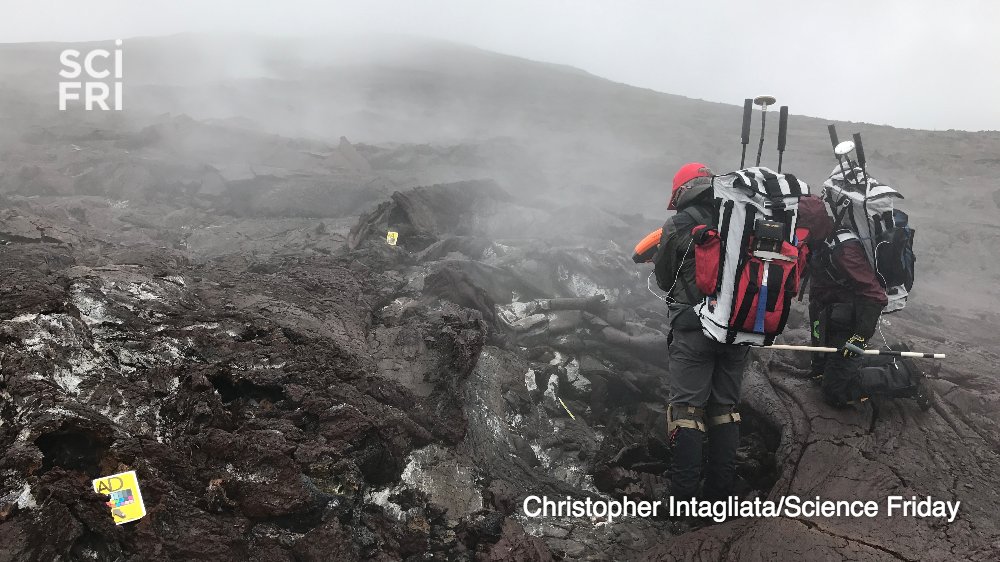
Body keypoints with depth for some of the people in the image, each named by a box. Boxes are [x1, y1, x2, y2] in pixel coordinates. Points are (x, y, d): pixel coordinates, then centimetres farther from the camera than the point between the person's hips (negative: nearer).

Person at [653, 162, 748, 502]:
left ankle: (683, 495, 1)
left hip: (693, 329, -4)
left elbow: (664, 280, 4)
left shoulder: (678, 225, -6)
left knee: (687, 407, 0)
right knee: (725, 406, 13)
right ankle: (720, 490, 18)